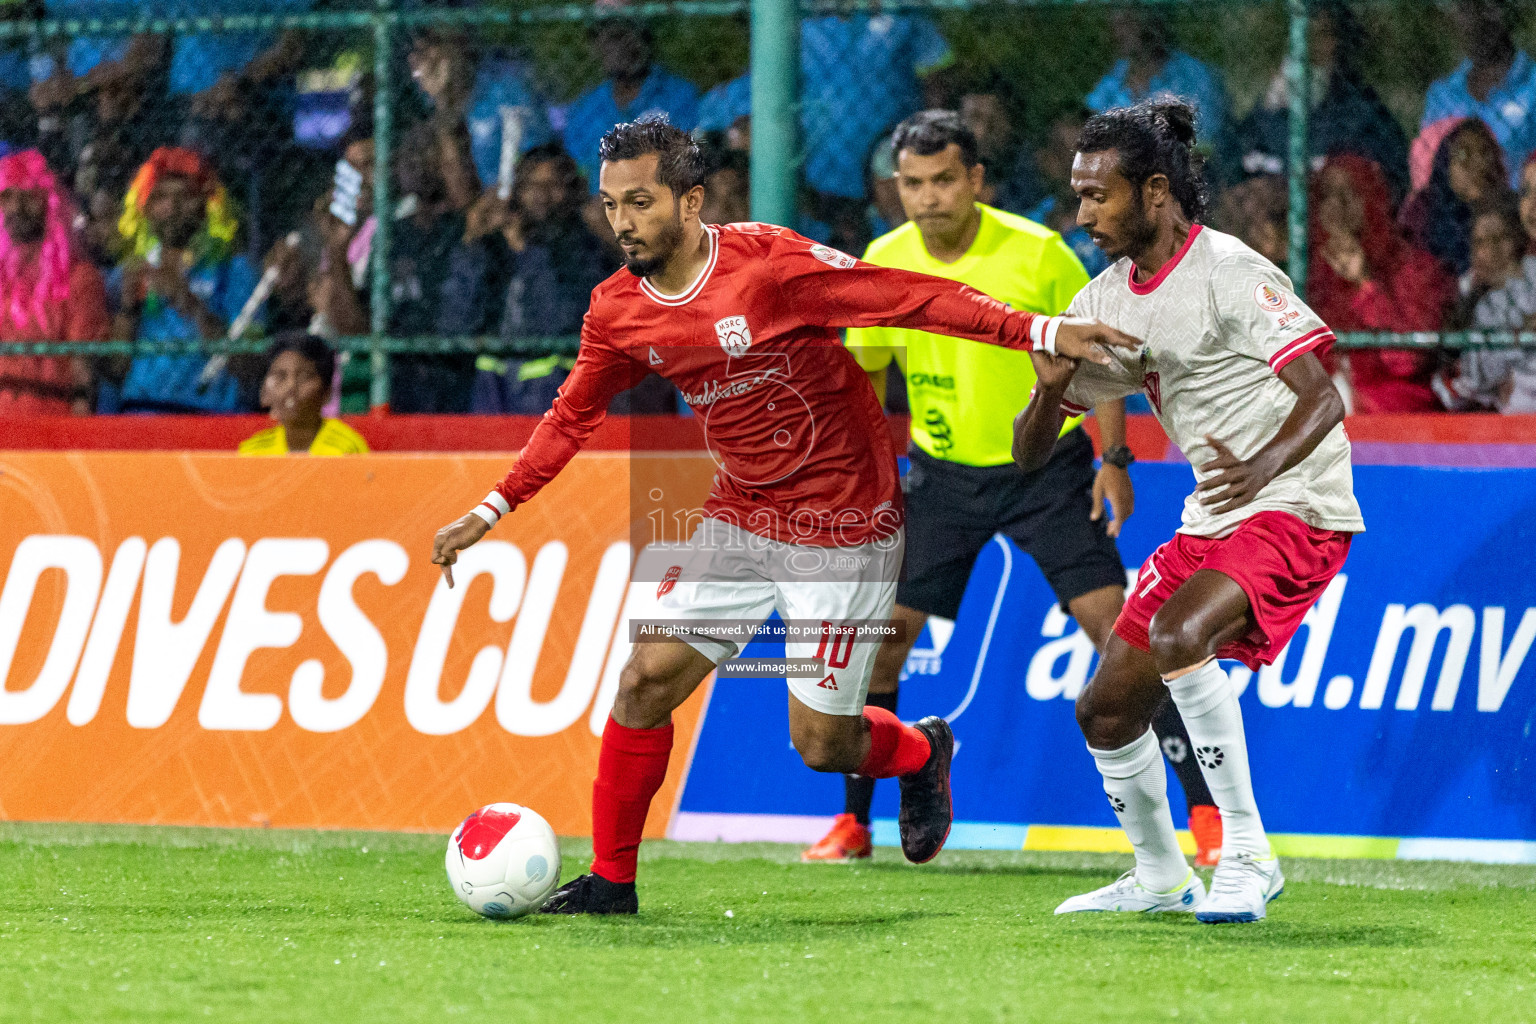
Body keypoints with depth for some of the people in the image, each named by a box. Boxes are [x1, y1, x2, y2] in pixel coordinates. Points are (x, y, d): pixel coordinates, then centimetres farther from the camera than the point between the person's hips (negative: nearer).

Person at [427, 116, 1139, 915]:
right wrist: (489, 513, 9)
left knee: (819, 744, -3)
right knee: (646, 681, -7)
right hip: (739, 516, 5)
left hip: (844, 529, -5)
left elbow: (912, 299, -20)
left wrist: (1044, 333, -25)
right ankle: (610, 880, 8)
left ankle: (921, 752, 33)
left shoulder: (769, 265, -22)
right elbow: (572, 418, 13)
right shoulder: (617, 313, -3)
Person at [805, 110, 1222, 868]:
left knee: (1115, 626, -12)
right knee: (881, 635, -3)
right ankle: (853, 822, 12)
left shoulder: (1037, 253, -16)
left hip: (1045, 466, -3)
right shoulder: (883, 263, -6)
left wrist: (1114, 459, -11)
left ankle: (1205, 811, -7)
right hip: (942, 472, 3)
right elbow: (866, 370, 10)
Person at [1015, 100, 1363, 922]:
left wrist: (1261, 469, -39)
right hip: (1210, 520, 9)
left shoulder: (1231, 275, -15)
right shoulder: (1106, 301, 8)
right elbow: (1029, 453, 10)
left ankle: (1247, 854, -20)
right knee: (1106, 707, 6)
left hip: (1297, 510, -9)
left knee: (1177, 637, -32)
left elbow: (1323, 399, -21)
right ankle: (1158, 877, 29)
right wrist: (1050, 389, -13)